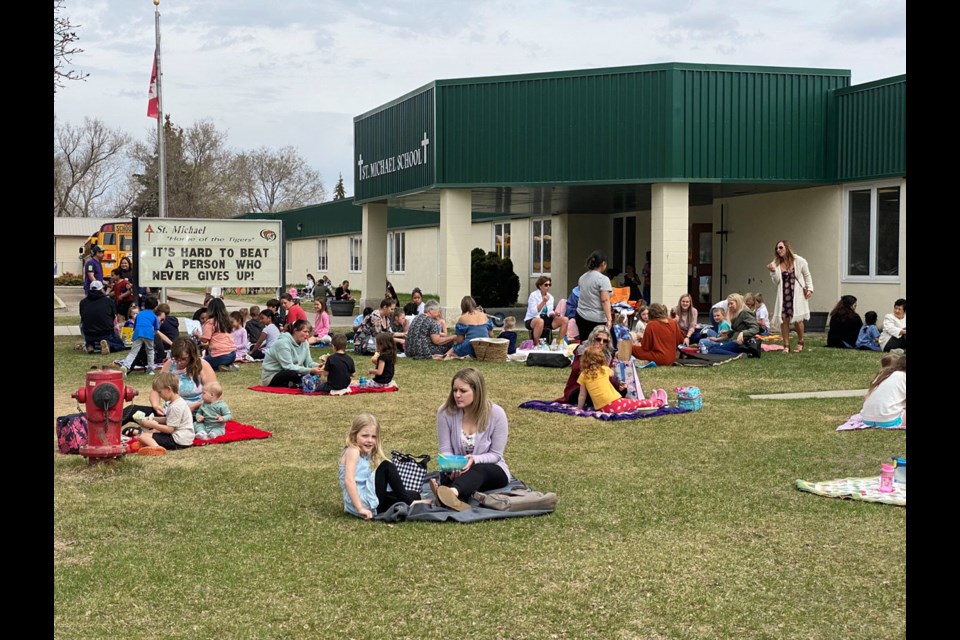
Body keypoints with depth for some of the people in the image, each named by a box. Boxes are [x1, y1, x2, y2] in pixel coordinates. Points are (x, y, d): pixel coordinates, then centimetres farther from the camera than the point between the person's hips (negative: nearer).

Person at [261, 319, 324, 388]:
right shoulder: (283, 343, -21)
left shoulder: (304, 343, 3)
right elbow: (288, 367, -28)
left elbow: (308, 362, 1)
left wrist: (317, 366, -23)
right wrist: (310, 370, -36)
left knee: (314, 373, -13)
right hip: (271, 377, -8)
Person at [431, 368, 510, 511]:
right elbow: (445, 450, -6)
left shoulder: (496, 413, -16)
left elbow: (496, 454, -9)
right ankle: (454, 499, -69)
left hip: (492, 471, -2)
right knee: (447, 475, -33)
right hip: (456, 470, 2)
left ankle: (452, 492, -70)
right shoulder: (445, 411, -12)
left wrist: (474, 460, -30)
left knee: (478, 470, -38)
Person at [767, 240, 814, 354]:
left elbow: (807, 276, 8)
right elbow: (776, 282, 3)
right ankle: (786, 345, 5)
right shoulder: (776, 264, 4)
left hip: (797, 294, -2)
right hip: (783, 295, 3)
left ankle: (800, 342, 18)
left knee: (797, 319, -4)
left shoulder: (799, 261, -2)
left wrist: (809, 289, -1)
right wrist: (773, 272, -14)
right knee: (784, 319, -3)